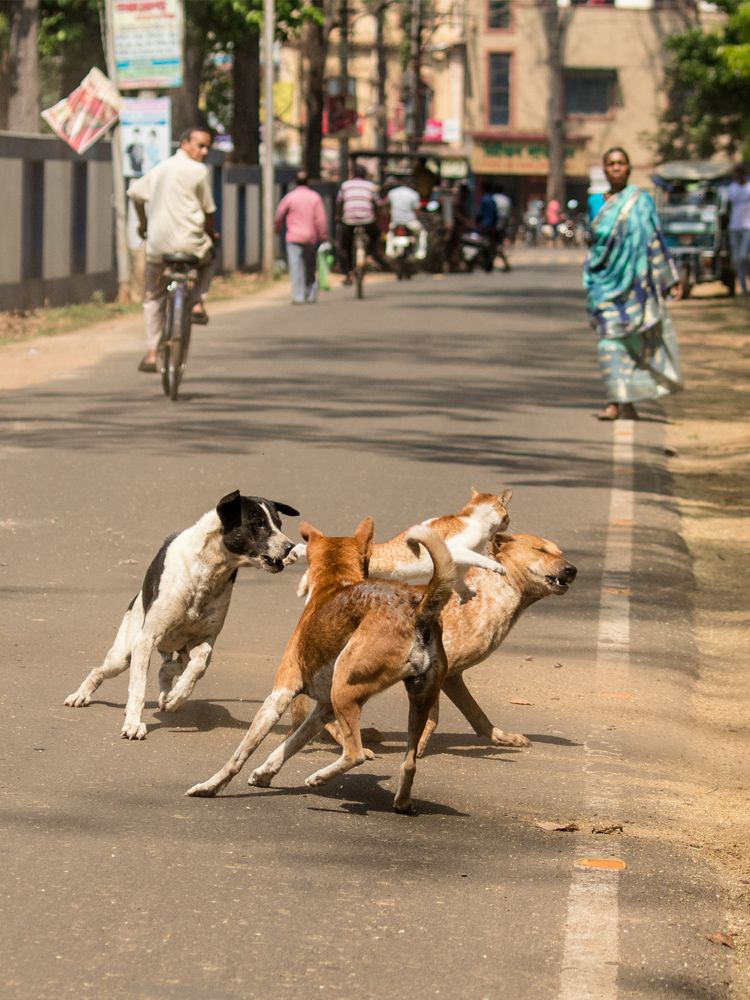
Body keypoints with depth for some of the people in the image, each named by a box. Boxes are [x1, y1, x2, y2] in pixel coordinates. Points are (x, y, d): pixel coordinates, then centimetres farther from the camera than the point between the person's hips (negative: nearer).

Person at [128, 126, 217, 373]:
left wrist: (142, 223, 36)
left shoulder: (159, 169, 15)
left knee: (153, 297, 18)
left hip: (157, 244, 4)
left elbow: (135, 193, 22)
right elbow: (208, 210, -1)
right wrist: (211, 233, 18)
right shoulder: (198, 171, -4)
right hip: (189, 243, -4)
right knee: (208, 259, 31)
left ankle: (151, 353, 9)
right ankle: (197, 302, 10)